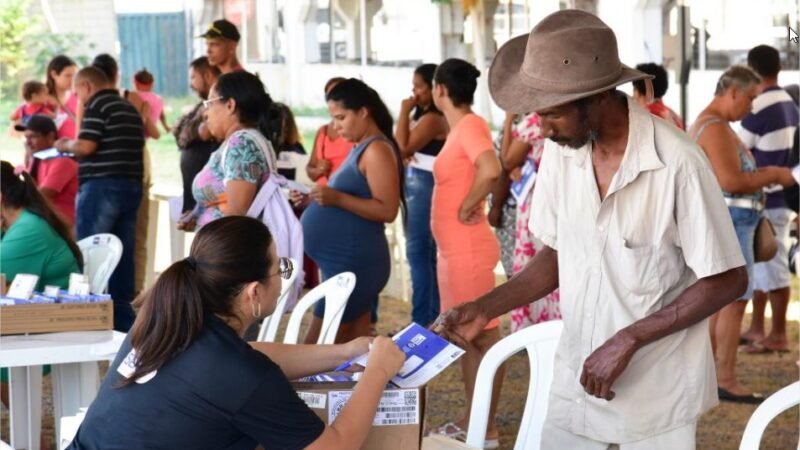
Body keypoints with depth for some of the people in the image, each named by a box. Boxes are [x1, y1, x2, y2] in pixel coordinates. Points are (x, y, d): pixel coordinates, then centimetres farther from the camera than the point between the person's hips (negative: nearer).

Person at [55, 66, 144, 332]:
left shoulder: (97, 105, -8)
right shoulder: (131, 109, 17)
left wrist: (65, 145, 3)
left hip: (102, 185, -8)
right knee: (122, 257, 9)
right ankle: (123, 318, 10)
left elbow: (86, 146, -17)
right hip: (132, 186, 8)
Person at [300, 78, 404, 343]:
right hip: (349, 261, 10)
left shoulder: (377, 150, -13)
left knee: (317, 348, -8)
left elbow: (387, 210, -20)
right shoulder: (361, 149, 17)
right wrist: (325, 199, 10)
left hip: (353, 261, -10)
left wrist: (338, 199, -26)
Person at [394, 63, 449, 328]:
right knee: (426, 254, 13)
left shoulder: (433, 119, -16)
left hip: (424, 187, -10)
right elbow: (405, 148, 14)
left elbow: (403, 148, -20)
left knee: (418, 253, -8)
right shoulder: (423, 115, 15)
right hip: (416, 186, 10)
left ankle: (422, 320, -5)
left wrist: (404, 112, -15)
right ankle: (432, 316, 19)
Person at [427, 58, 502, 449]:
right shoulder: (459, 128, 13)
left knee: (484, 336, -4)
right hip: (453, 249, 10)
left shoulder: (471, 125, -16)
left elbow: (490, 171, -33)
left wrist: (467, 209, -21)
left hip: (468, 248, -10)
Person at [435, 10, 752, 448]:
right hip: (573, 386, 5)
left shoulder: (678, 164, -21)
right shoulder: (559, 150, -3)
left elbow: (726, 280, -14)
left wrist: (627, 340, -19)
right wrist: (485, 308, -4)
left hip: (656, 399, -5)